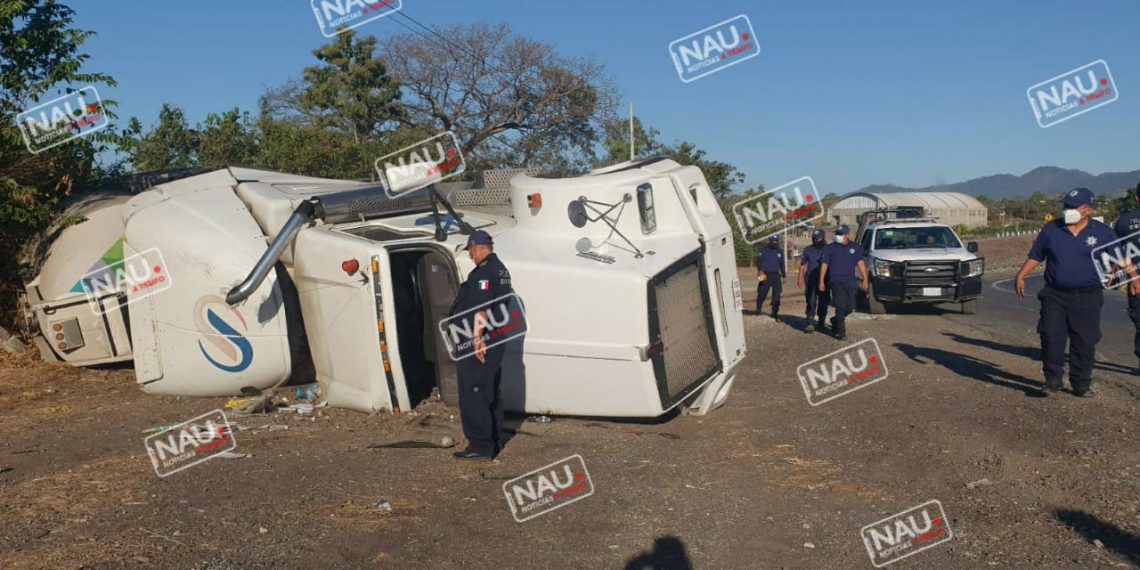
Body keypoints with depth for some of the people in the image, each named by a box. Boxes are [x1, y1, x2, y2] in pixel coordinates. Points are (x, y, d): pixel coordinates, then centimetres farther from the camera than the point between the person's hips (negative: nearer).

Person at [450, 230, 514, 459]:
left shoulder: (483, 273, -16)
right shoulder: (500, 269, 15)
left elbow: (482, 311, -24)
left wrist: (477, 338, -23)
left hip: (477, 343, -10)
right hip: (494, 342, 10)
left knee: (472, 393, -6)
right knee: (491, 392, 16)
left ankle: (480, 445, -4)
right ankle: (495, 441, 24)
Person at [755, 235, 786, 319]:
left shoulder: (780, 252, 13)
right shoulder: (764, 251, -1)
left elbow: (782, 265, 21)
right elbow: (758, 261, -7)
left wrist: (784, 276, 21)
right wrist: (760, 270, -21)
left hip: (776, 275, 4)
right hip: (765, 275, -4)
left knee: (777, 295, -1)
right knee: (762, 294, -1)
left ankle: (775, 313, 6)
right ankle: (759, 309, 20)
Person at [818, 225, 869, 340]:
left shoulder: (856, 247, 10)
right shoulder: (830, 248, 4)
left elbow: (861, 263, 8)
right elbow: (824, 265, 5)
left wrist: (865, 279, 2)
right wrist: (821, 281, 0)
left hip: (850, 282, 3)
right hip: (836, 281, -3)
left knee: (850, 307, 6)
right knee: (841, 306, -11)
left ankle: (836, 320, 33)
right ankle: (841, 332, -5)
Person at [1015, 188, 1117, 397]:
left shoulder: (1103, 233, 4)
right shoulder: (1051, 229, 6)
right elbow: (1035, 256, 11)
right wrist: (1021, 276, 3)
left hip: (1087, 298, -1)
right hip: (1054, 295, 1)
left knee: (1085, 342, 4)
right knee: (1051, 338, -3)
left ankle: (1081, 383, 16)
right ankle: (1052, 380, 8)